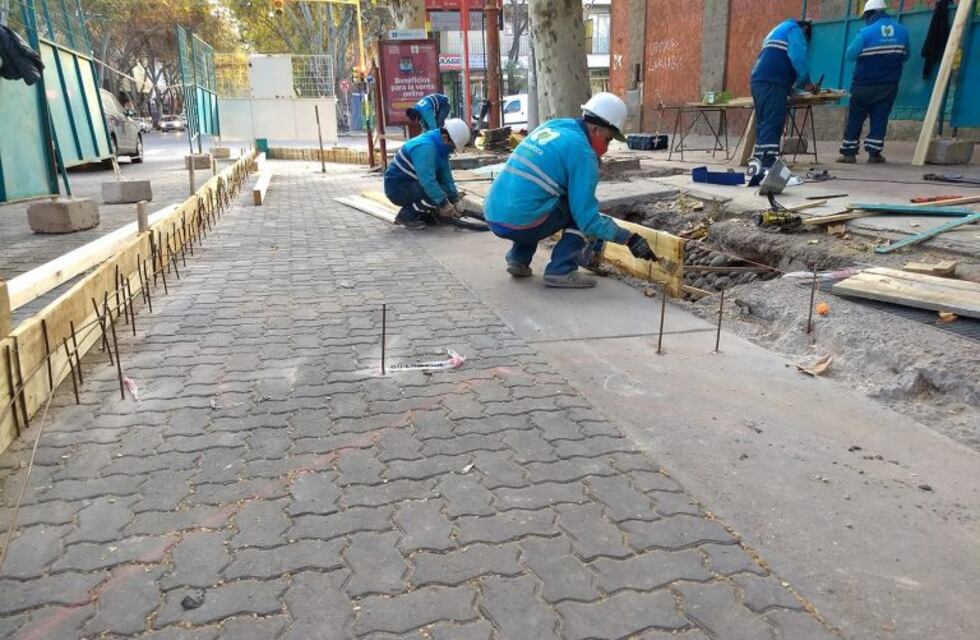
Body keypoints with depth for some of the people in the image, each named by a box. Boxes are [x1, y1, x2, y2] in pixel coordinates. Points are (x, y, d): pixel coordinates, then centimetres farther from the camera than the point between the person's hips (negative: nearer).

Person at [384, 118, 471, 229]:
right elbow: (427, 180, -34)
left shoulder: (440, 146, 2)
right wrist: (444, 204, -30)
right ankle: (406, 216, -11)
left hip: (412, 184, 9)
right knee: (437, 193, -26)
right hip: (397, 187, -9)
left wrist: (454, 201, -4)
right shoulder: (425, 147, -27)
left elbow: (445, 176, 3)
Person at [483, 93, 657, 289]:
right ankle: (561, 271, -2)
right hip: (520, 224, -8)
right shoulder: (581, 150, -9)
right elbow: (587, 217, -12)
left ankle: (518, 259, 22)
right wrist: (630, 238, -3)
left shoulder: (550, 125, 14)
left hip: (494, 217, 8)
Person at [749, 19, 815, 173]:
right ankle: (769, 164, -24)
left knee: (763, 123, 9)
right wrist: (805, 81, 3)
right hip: (772, 82, -9)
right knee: (773, 123, -15)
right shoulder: (795, 30, 9)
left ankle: (758, 162, 4)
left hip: (758, 80, 9)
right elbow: (797, 57, -7)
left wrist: (795, 85, 30)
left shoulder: (777, 31, 37)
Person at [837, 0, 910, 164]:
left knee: (855, 119, 5)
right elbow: (905, 57, 12)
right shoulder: (902, 31, 4)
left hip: (864, 85, -3)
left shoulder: (866, 33, -12)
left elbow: (850, 55, -9)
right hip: (889, 85, 4)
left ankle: (849, 153, 6)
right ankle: (874, 154, 4)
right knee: (879, 119, 7)